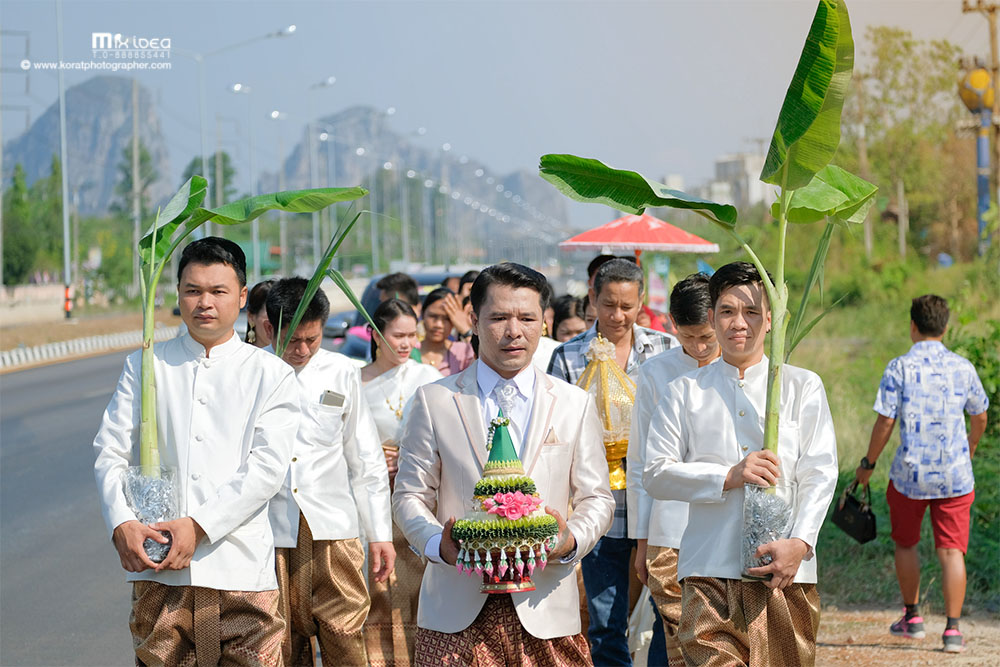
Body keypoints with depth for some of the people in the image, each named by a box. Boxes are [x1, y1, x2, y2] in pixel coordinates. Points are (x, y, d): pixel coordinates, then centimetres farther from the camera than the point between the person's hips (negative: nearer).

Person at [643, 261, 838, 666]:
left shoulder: (803, 387, 11)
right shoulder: (685, 392, 12)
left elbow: (820, 474, 3)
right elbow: (655, 474, 4)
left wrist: (799, 542, -13)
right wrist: (727, 477, -10)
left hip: (785, 571, 0)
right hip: (709, 570, 0)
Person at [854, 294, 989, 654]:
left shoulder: (899, 368, -8)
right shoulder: (963, 368, 1)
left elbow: (884, 423, -10)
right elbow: (980, 418, 13)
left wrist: (868, 464, 4)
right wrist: (971, 446, 33)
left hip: (910, 474, -2)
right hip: (955, 475, 2)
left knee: (905, 544, 18)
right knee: (951, 551, 2)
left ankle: (912, 617, 26)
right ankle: (953, 629, -5)